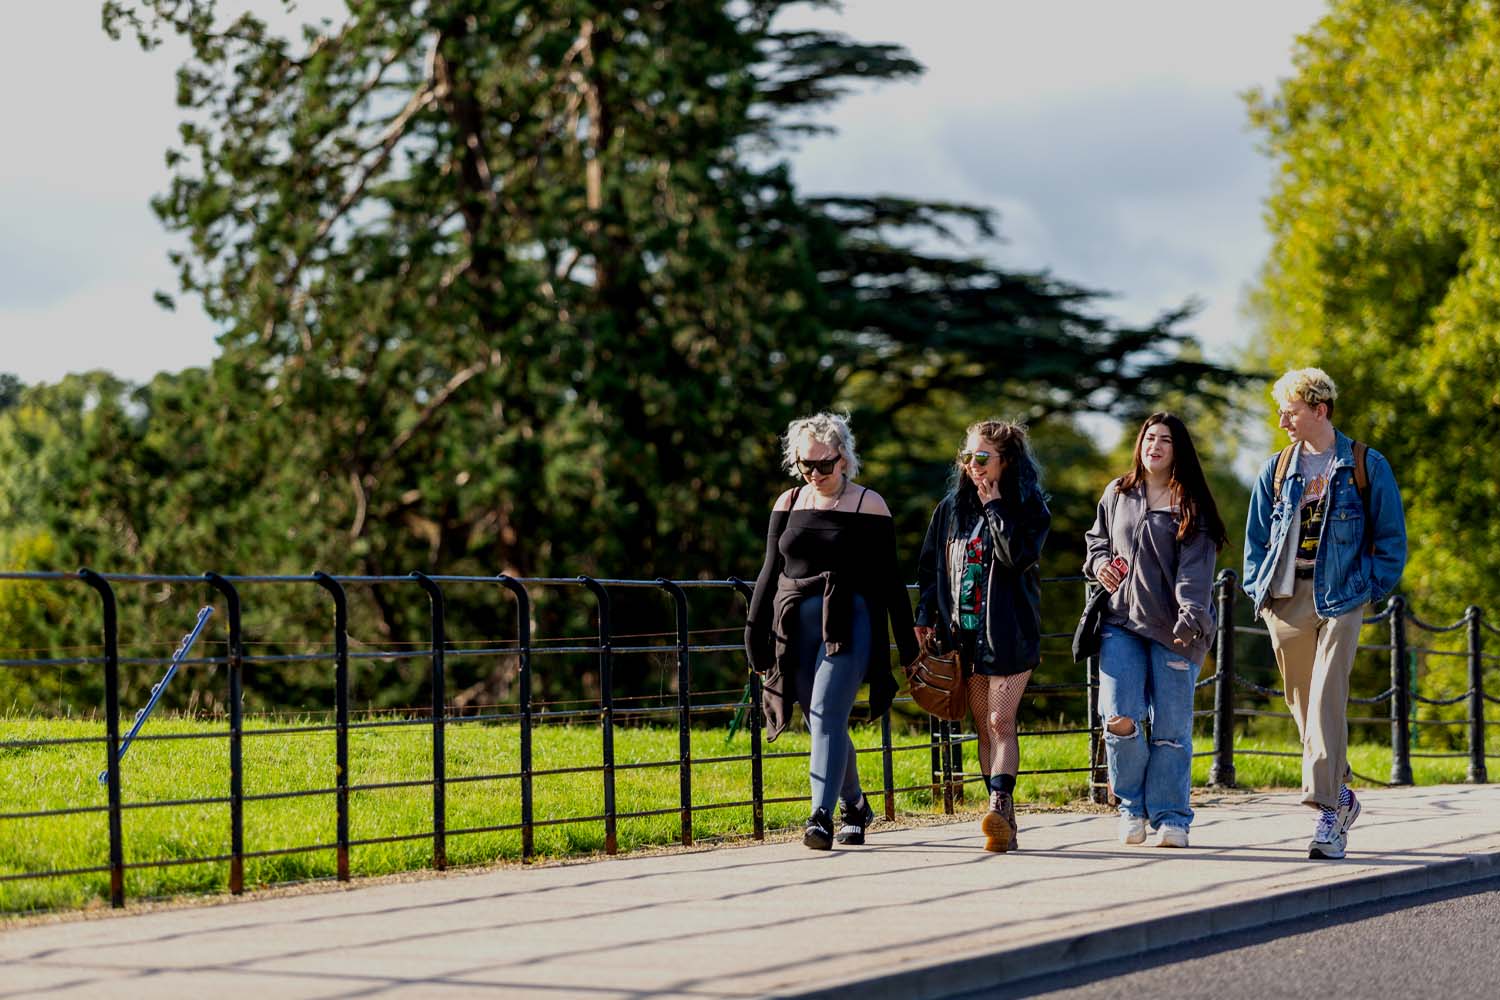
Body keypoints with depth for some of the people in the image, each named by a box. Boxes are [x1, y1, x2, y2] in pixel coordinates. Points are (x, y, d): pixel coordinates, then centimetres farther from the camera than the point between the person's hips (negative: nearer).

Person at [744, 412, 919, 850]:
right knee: (824, 724, 9)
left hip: (848, 624, -4)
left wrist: (907, 640, 2)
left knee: (827, 715, -18)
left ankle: (822, 815, -23)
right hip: (797, 627, 4)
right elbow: (770, 571, 17)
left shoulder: (868, 504, 1)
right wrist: (755, 628, 10)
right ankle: (855, 807, 27)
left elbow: (888, 578, 2)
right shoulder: (788, 503, 12)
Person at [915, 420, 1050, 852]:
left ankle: (999, 806, -28)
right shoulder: (950, 508, 12)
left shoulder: (1028, 508, -2)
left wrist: (994, 506, -12)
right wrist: (925, 617, 5)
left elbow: (1017, 557, -18)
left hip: (1008, 633, -5)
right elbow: (929, 567, 16)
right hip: (964, 632, 5)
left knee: (1000, 722, -17)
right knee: (983, 728, 5)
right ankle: (1005, 823, 8)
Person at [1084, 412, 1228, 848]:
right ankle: (1132, 807, 8)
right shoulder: (1117, 495, 14)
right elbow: (1096, 538, 30)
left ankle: (1170, 816, 8)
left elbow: (1195, 567, -9)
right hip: (1121, 624, 2)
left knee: (1171, 727, -2)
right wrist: (1099, 562, 7)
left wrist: (1190, 616, -25)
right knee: (1120, 718, -11)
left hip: (1172, 630, -2)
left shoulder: (1190, 506, 1)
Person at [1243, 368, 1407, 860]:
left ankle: (1329, 816, -19)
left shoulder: (1367, 466, 1)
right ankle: (1341, 793, 26)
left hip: (1340, 598, -4)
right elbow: (1256, 537, 17)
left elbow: (1391, 538, 4)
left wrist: (1372, 588, -5)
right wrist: (1259, 589, 6)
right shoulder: (1276, 470, 12)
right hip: (1286, 599, 4)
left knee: (1326, 702, -16)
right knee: (1302, 704, 8)